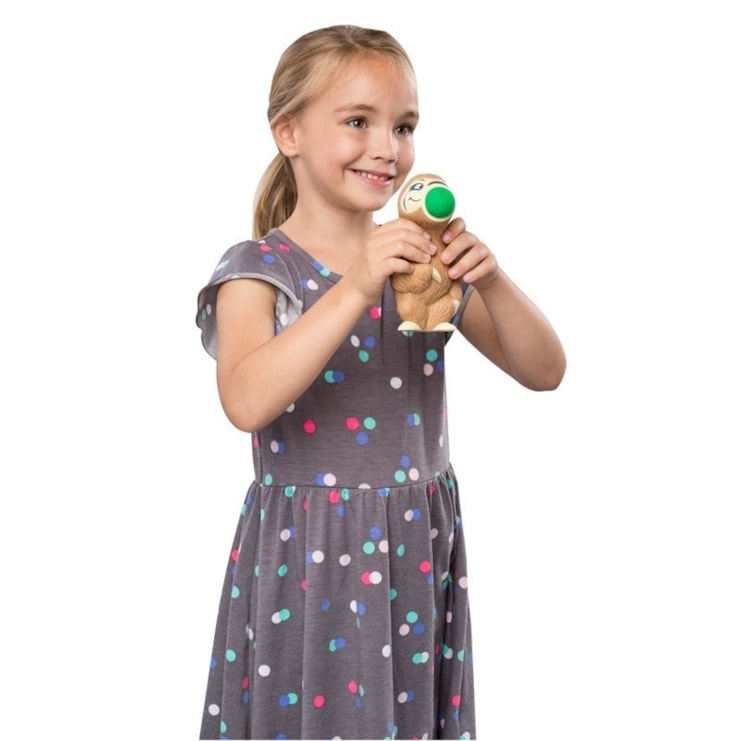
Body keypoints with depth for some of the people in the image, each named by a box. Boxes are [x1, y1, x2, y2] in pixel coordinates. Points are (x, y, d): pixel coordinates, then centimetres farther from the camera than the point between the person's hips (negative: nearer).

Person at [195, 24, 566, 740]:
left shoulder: (424, 261, 4)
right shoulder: (258, 270, -8)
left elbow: (544, 371, 1)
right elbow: (246, 401, -27)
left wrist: (490, 281, -16)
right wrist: (356, 289, -33)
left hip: (419, 549, 4)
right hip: (307, 558, -4)